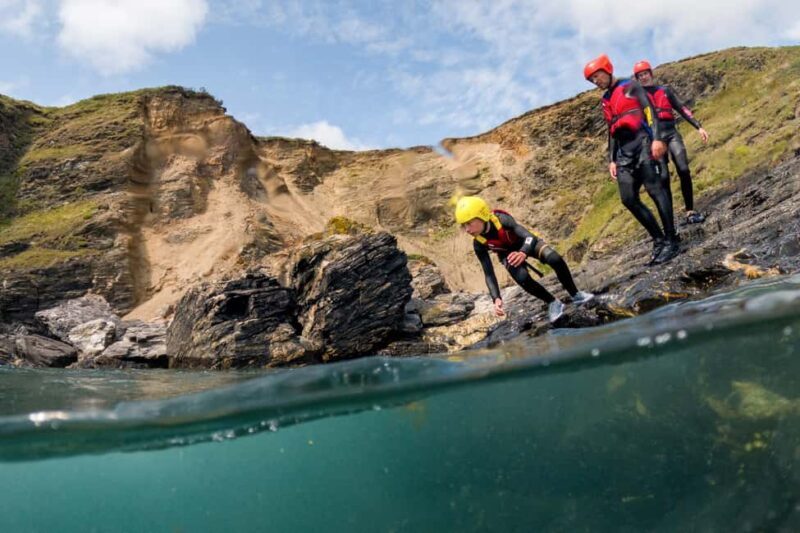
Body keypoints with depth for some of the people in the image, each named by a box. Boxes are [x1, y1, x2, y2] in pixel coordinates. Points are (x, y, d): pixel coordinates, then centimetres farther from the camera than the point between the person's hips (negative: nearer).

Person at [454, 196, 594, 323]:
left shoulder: (502, 219, -36)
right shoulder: (478, 244, -26)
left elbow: (530, 237, -43)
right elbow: (488, 273, -23)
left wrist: (523, 253, -67)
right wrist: (496, 299, -36)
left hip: (526, 243, -1)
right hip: (508, 254, 2)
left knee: (556, 260, -26)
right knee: (523, 279, -29)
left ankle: (576, 295, -1)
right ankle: (553, 303, -3)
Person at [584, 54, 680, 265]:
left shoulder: (630, 86, 5)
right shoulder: (606, 101, 23)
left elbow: (649, 110, -5)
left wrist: (657, 138, -18)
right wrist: (611, 159, 15)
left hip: (642, 142, -6)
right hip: (623, 150, 6)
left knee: (654, 189, -15)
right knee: (629, 199, -3)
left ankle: (671, 241, -11)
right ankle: (659, 239, 5)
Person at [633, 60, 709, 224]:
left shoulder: (665, 90, 15)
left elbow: (682, 109, 14)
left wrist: (698, 127, 6)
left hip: (671, 134, 2)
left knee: (684, 170, -13)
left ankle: (690, 212, -8)